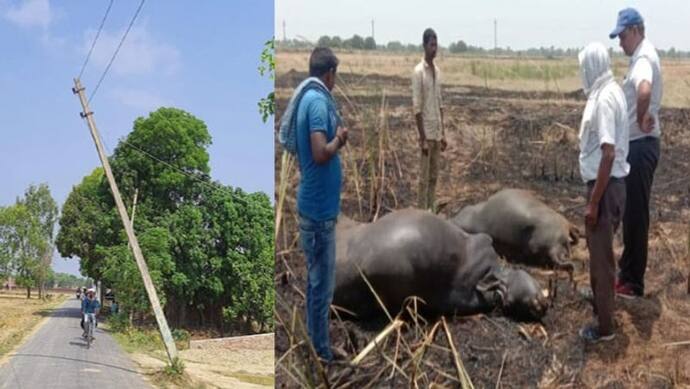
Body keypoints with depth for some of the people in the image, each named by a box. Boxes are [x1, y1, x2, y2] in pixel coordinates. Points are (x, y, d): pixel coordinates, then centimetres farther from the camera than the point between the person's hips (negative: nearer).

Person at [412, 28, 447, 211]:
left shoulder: (437, 71, 11)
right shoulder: (418, 72, -13)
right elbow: (416, 108, -15)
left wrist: (443, 132, 13)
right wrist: (423, 138, -18)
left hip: (437, 132, 8)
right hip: (426, 133, -8)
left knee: (434, 177, 12)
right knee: (424, 179, -3)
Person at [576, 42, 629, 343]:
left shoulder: (604, 98, -22)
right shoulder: (610, 92, 9)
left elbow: (608, 154, -26)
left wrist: (593, 202, -23)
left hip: (605, 187, -9)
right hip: (608, 183, 10)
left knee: (601, 255, 0)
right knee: (598, 250, 23)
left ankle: (605, 326, 9)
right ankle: (600, 300, 40)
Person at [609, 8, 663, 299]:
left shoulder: (644, 58, -19)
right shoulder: (641, 57, 14)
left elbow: (645, 91, -40)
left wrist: (642, 120, -26)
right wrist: (641, 120, 11)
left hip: (641, 146, -10)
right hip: (635, 145, 10)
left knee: (636, 214, -4)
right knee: (630, 211, 17)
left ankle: (633, 283, 2)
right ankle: (627, 269, 28)